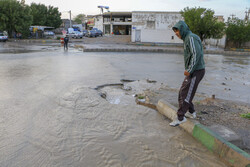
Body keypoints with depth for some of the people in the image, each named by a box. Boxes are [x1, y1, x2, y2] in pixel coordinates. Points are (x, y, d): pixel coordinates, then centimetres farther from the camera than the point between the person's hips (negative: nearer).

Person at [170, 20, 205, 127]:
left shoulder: (191, 37, -13)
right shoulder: (187, 39, 17)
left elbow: (197, 54, -23)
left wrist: (189, 70, -22)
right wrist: (188, 70, 9)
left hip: (196, 71, -9)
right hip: (193, 71, 9)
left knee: (185, 94, -6)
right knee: (183, 92, 14)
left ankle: (180, 117, 2)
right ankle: (191, 112, 26)